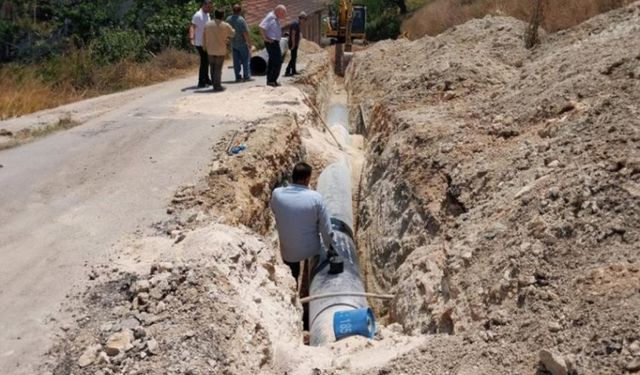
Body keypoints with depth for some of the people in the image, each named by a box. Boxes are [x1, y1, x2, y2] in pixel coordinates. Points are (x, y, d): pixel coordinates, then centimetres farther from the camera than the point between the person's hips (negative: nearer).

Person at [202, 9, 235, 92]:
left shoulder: (207, 24, 1)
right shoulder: (225, 25, -8)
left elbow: (204, 37, 6)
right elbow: (233, 33, 8)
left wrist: (204, 46, 18)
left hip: (210, 50, 3)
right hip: (221, 50, -3)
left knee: (213, 68, 12)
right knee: (218, 68, 1)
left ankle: (214, 84, 16)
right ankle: (217, 86, -1)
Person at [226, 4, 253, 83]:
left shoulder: (228, 19, 2)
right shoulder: (241, 20, -17)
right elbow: (246, 33, -19)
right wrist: (249, 43, -11)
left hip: (233, 43, 6)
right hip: (242, 43, -6)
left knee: (236, 61, 9)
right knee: (246, 59, 3)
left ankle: (238, 77, 10)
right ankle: (247, 76, 1)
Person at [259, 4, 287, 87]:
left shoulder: (276, 18, 14)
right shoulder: (270, 17, -16)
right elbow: (261, 27, -26)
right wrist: (265, 38, -21)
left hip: (275, 42, 10)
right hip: (272, 42, -10)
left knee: (272, 61, 14)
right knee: (278, 61, -12)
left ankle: (270, 80, 20)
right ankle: (272, 80, -10)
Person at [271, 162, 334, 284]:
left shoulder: (277, 194, -17)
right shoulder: (315, 197, -21)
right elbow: (326, 229, -14)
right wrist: (329, 246, 4)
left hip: (288, 251, 1)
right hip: (312, 250, 0)